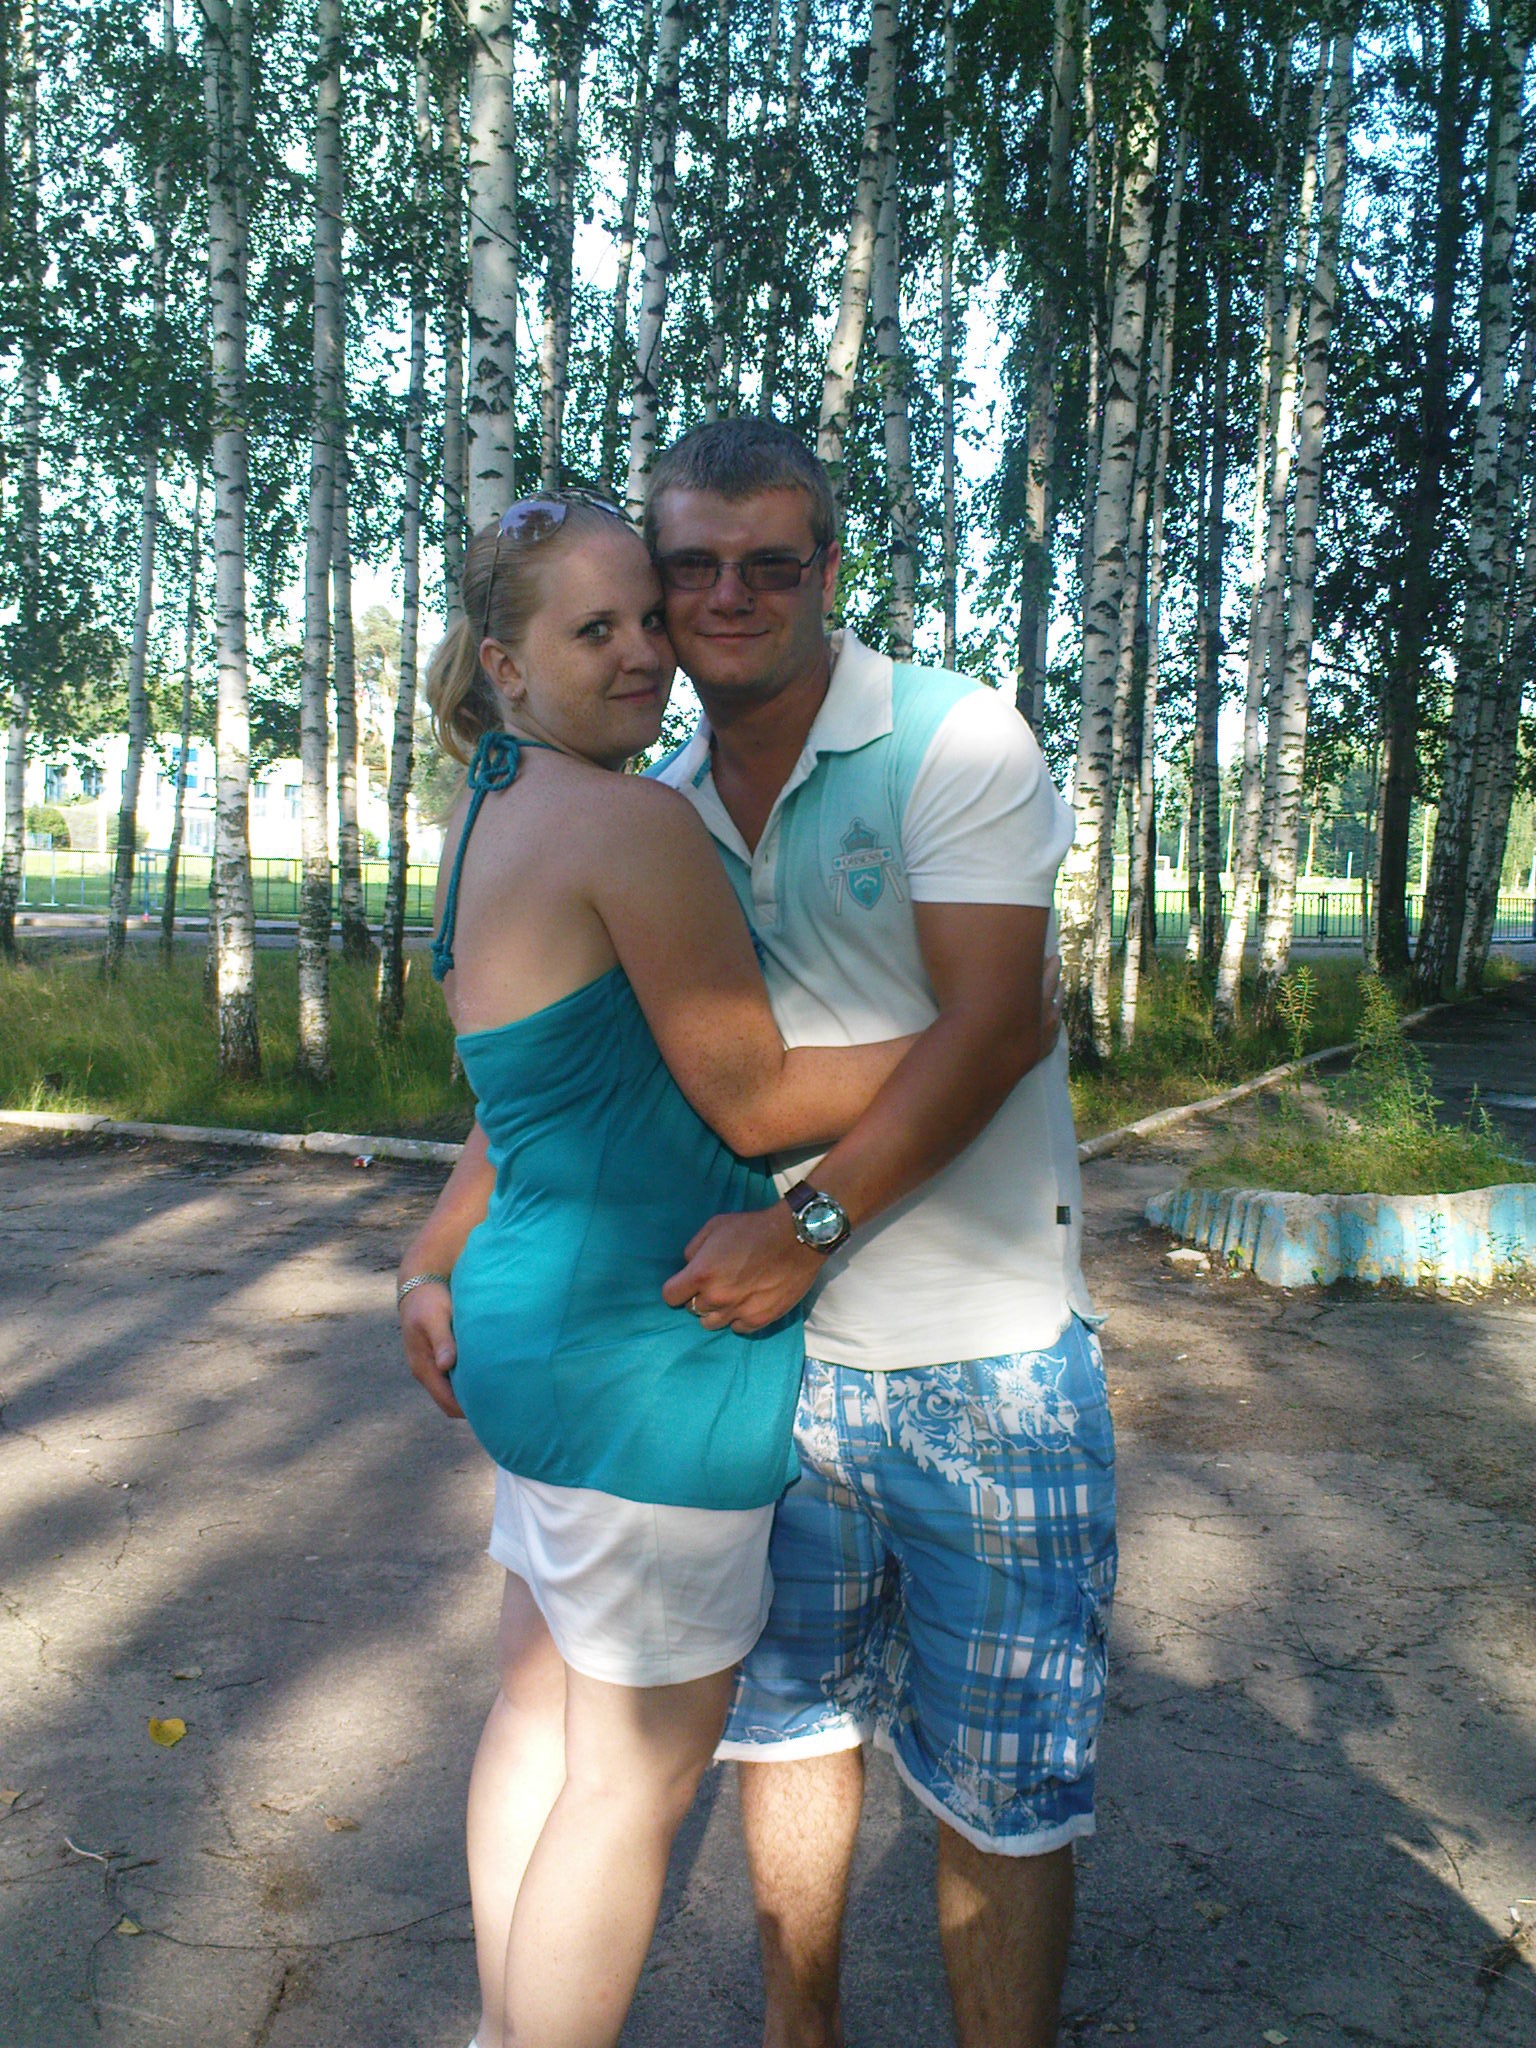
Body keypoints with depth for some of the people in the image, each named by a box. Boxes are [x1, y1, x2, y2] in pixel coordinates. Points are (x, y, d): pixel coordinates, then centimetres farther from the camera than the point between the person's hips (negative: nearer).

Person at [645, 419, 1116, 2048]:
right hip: (769, 1348, 5)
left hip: (980, 1366, -4)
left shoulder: (957, 740, -9)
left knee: (998, 1791, 8)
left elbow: (991, 1025, -18)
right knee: (786, 1727, 20)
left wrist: (808, 1225, -23)